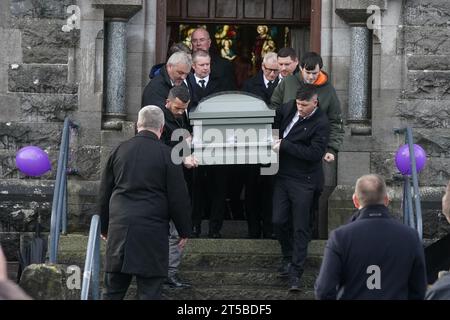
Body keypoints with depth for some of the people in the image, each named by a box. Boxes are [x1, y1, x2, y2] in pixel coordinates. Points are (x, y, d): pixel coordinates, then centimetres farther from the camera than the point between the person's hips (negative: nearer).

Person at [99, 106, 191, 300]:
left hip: (118, 230, 4)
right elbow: (179, 198, -4)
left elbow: (104, 193, 15)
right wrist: (184, 231, 8)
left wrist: (104, 226, 25)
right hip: (152, 232, -4)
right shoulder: (166, 155, -5)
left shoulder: (119, 150, 8)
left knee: (113, 290, 9)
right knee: (150, 291, -1)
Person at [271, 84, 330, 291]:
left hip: (303, 181, -6)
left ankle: (295, 272, 2)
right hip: (283, 176, 6)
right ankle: (288, 258, 30)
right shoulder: (289, 108, 3)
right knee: (278, 221, 6)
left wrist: (284, 145, -20)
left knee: (300, 228, -1)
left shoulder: (321, 123, -15)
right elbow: (276, 119, 23)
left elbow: (315, 153, -22)